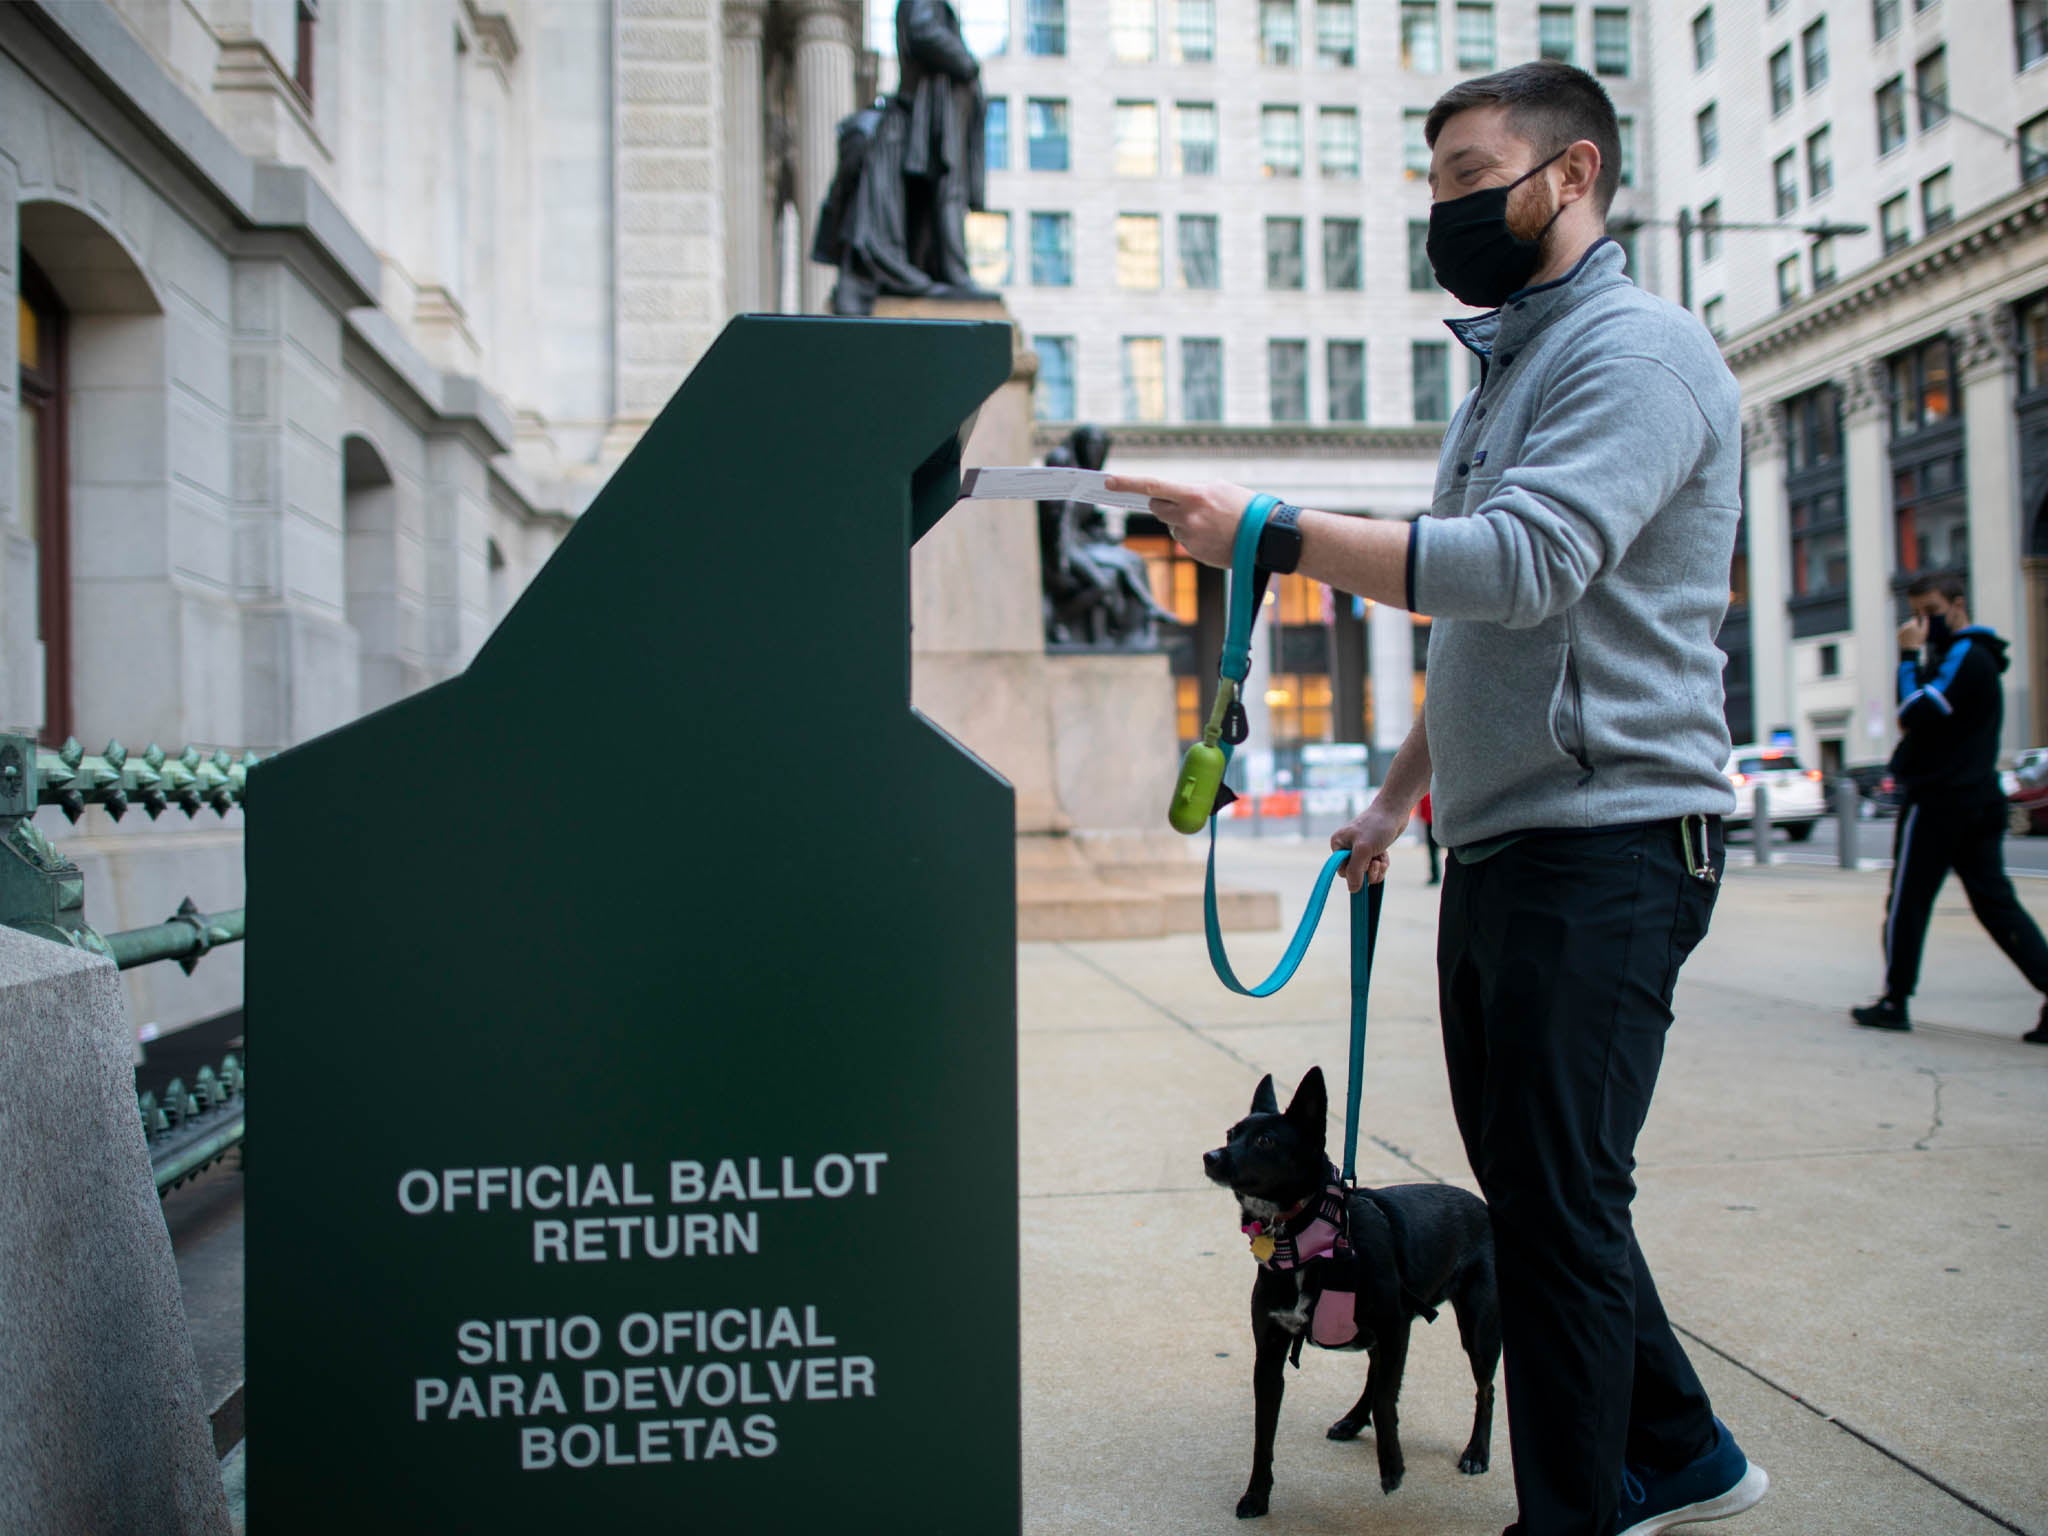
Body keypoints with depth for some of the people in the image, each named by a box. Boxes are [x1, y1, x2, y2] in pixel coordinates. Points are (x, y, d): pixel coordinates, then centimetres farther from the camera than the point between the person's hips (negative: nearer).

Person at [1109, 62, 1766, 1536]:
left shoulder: (1637, 350, -9)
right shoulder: (1510, 374, 21)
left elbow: (1523, 566, -25)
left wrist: (1269, 531, -24)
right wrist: (1400, 794, 24)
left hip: (1605, 841, -10)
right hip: (1499, 846, 10)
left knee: (1557, 1192, -6)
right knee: (1530, 1181, 15)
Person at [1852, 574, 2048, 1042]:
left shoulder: (1964, 654, -12)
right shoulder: (1976, 656, 20)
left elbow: (1917, 713, -23)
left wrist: (1910, 656, -15)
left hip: (1938, 802, -9)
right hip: (1978, 801, 9)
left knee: (1907, 903, 1)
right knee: (1996, 903, 5)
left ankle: (1895, 1003, 8)